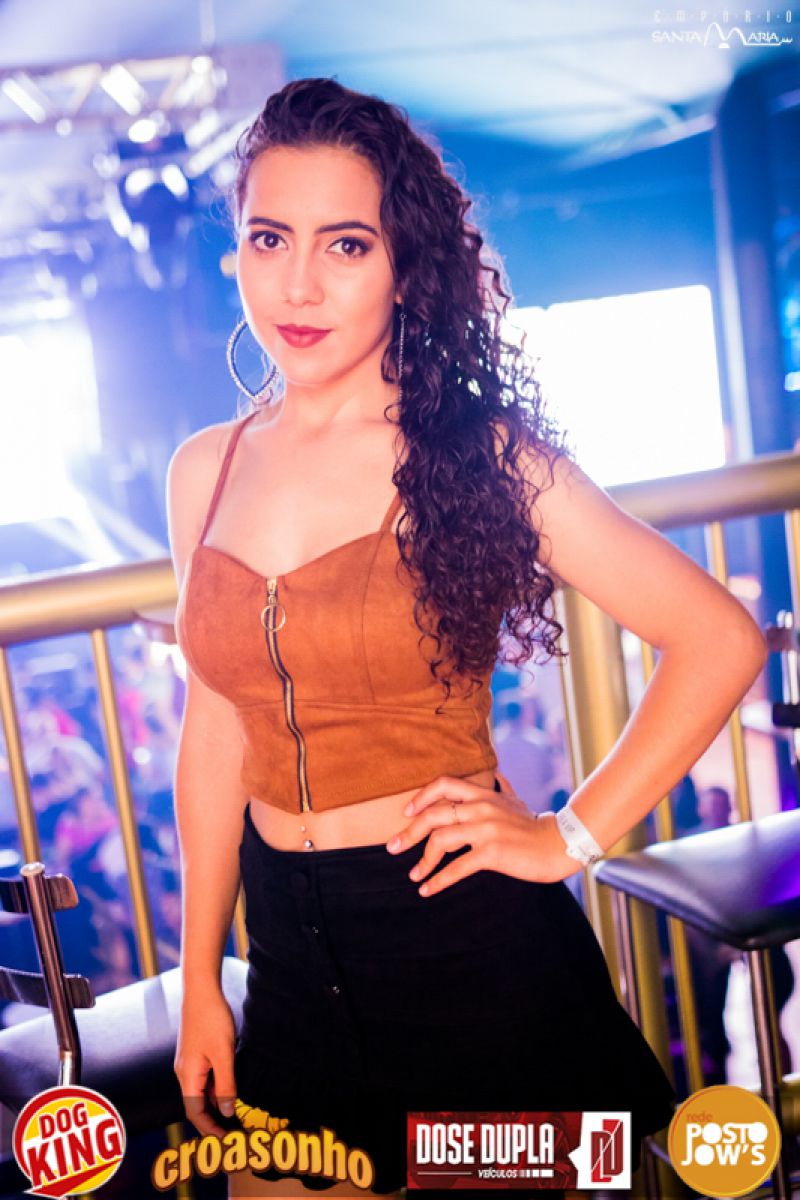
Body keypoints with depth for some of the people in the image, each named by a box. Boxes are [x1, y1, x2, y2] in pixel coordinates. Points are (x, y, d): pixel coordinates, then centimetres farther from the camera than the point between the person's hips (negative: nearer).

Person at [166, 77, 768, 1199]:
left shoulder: (478, 454, -11)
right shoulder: (204, 473, 3)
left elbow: (722, 639, -11)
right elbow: (214, 732, 8)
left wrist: (572, 837, -11)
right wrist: (200, 980, 10)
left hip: (469, 942, -4)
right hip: (293, 950, 4)